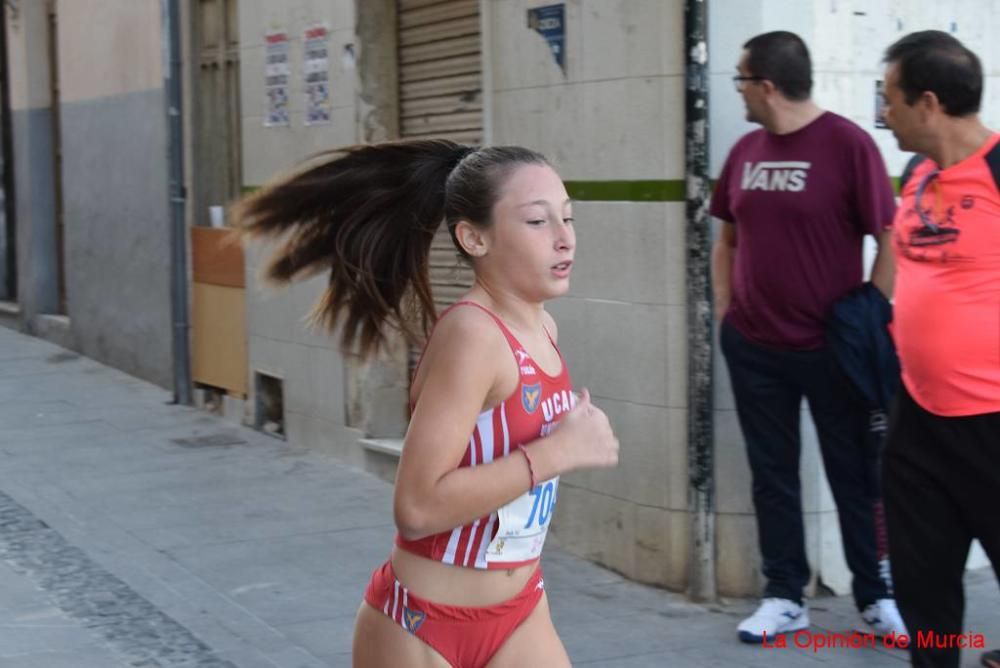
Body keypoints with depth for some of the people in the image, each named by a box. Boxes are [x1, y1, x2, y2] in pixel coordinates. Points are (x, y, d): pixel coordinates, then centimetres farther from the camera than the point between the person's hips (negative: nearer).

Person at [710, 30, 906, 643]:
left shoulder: (847, 143, -12)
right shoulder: (746, 151, 5)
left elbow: (891, 238, -11)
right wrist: (725, 310, 7)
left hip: (831, 345, -5)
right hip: (753, 345, 5)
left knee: (855, 474, 8)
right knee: (772, 474, 11)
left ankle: (876, 598, 20)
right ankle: (785, 597, 21)